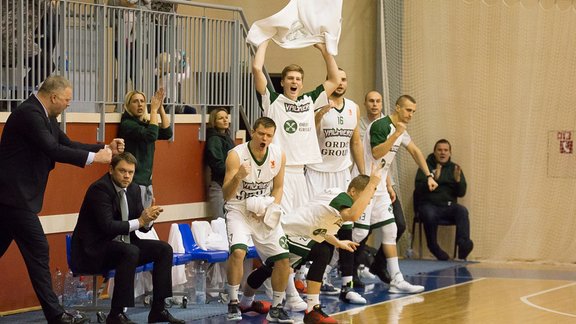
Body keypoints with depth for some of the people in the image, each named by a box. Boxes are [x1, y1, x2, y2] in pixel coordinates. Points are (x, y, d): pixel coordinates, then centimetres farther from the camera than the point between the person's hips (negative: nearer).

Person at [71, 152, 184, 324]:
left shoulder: (134, 189, 6)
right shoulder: (99, 189, -18)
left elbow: (143, 226, 8)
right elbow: (107, 226, -28)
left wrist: (148, 218, -15)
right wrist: (139, 221, -27)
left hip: (122, 244, 9)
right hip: (93, 250, -9)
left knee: (164, 249, -3)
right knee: (131, 252, -34)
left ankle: (158, 310, -2)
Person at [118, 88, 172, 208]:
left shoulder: (145, 124, 13)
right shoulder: (127, 124, -10)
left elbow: (167, 133, 0)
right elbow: (151, 136, -24)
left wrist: (160, 108, -5)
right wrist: (154, 109, -16)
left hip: (147, 180, 8)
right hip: (134, 180, -8)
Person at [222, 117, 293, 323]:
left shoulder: (279, 155, -7)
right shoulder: (236, 155, -20)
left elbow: (278, 187, 8)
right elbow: (226, 195, -21)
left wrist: (271, 209, -10)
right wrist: (238, 177, -40)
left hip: (265, 212, 4)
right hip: (239, 210, -4)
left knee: (283, 258, -3)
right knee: (238, 251, -28)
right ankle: (233, 303, -11)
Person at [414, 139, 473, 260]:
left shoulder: (454, 168, 14)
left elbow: (461, 193, 6)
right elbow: (418, 188, -9)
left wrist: (458, 180, -14)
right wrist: (433, 178, -25)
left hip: (448, 206, 3)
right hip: (429, 204, -3)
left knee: (462, 211, -29)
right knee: (429, 215, -36)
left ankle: (464, 244, -43)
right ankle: (434, 248, -19)